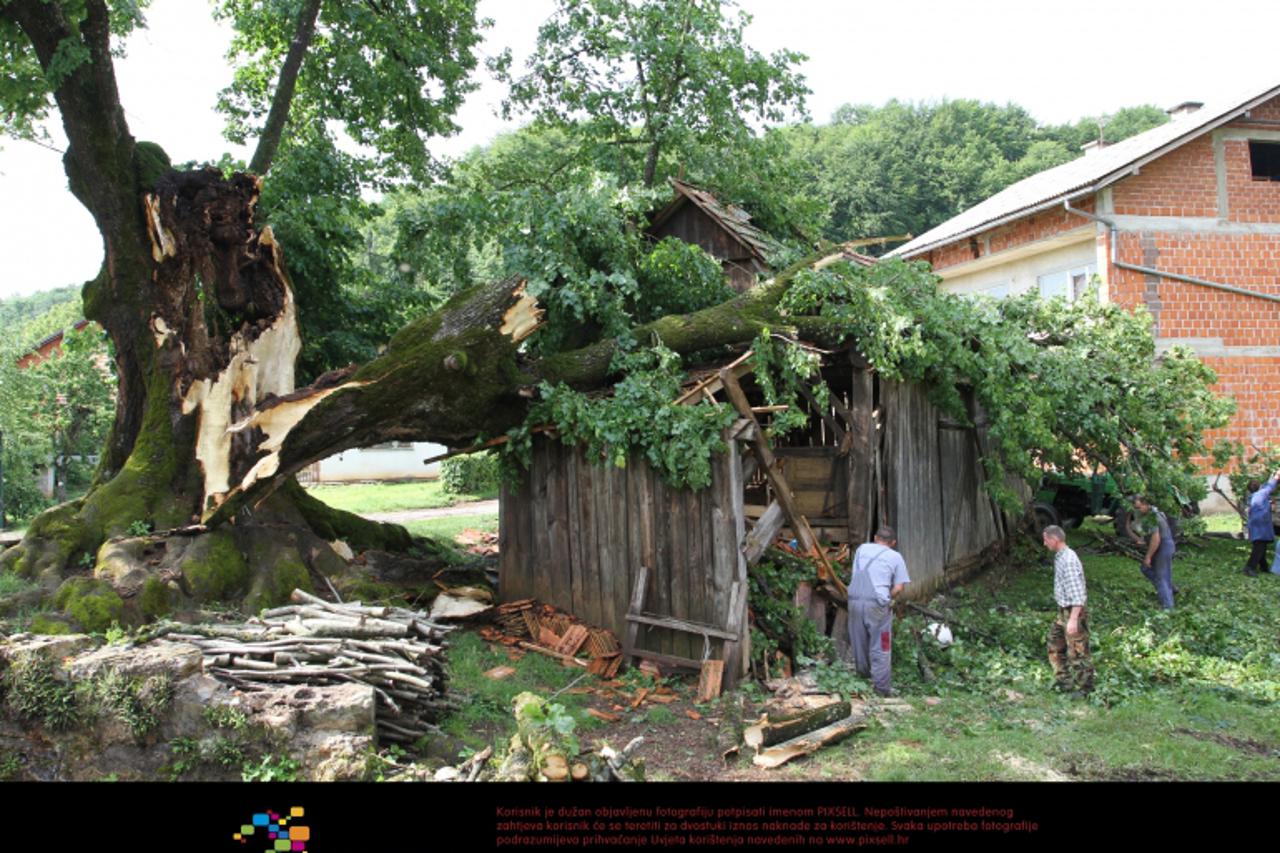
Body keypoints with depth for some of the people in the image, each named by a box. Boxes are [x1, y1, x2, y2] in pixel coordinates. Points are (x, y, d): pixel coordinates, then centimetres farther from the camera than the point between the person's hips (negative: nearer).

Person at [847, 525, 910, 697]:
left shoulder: (862, 549, 15)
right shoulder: (895, 557, 6)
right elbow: (898, 588, -1)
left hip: (855, 599, 4)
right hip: (877, 604, -4)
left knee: (858, 641, 18)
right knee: (881, 647, 3)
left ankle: (863, 674, 33)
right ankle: (881, 687, 4)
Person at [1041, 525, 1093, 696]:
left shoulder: (1069, 560, -22)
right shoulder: (1059, 557, 8)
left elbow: (1077, 593, -26)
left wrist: (1073, 619, -29)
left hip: (1073, 611, -10)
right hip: (1063, 611, 10)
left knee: (1077, 652, 1)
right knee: (1055, 644, 19)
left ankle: (1083, 688, 13)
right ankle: (1063, 681, 30)